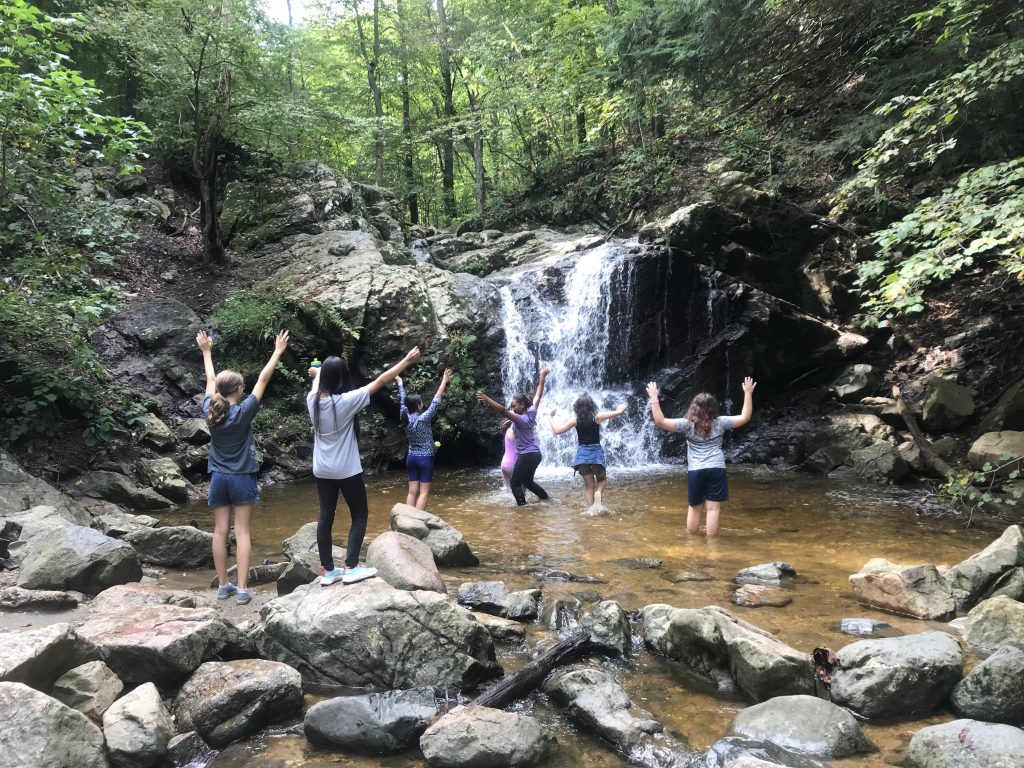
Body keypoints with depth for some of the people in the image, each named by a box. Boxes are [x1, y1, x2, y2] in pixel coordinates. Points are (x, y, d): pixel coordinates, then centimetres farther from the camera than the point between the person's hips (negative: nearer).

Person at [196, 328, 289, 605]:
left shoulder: (210, 410, -2)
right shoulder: (244, 411, -13)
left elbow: (210, 380, 13)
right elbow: (263, 379, -9)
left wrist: (207, 352, 27)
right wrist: (278, 351, -2)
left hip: (218, 477, 4)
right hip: (242, 478, -4)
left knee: (220, 531, 7)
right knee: (241, 532, -3)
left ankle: (223, 585, 13)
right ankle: (242, 589, -3)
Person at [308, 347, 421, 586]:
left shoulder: (313, 400, -4)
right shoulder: (347, 401, -19)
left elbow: (317, 383, 21)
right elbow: (380, 381, -14)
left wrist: (317, 372, 46)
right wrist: (407, 361, -6)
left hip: (322, 470, 6)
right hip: (347, 470, -5)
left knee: (326, 517, 10)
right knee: (360, 514, 8)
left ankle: (328, 571, 14)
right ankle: (351, 568, 4)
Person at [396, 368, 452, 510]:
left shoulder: (405, 417, -3)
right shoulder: (423, 419, -17)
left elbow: (402, 400, 11)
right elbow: (436, 401, -15)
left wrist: (399, 383, 25)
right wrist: (444, 382, -10)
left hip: (411, 458, 6)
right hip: (425, 459, -6)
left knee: (412, 492, 6)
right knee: (423, 493, -3)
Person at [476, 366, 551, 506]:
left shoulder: (521, 419, -19)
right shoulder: (531, 413, 2)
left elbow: (503, 411, -33)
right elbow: (538, 396, 12)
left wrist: (486, 399, -40)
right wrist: (542, 377, 18)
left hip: (526, 456, -9)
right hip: (535, 454, 9)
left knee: (515, 483, -1)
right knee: (528, 481, 25)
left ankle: (523, 506, -8)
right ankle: (546, 498, 33)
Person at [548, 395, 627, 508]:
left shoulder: (575, 420, -3)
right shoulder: (597, 417, -6)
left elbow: (557, 431, 0)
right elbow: (618, 412, -3)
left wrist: (550, 417, 14)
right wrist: (621, 408, 21)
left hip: (582, 454, 1)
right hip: (596, 452, -1)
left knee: (589, 486, 12)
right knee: (602, 479, 21)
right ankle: (598, 492, -11)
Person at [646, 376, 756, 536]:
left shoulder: (687, 424, -2)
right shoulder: (719, 423, 2)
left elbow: (660, 421, -11)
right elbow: (745, 417, 7)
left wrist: (654, 398, -6)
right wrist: (748, 394, 11)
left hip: (695, 471, 0)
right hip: (717, 469, 0)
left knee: (694, 507, 13)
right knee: (713, 508, 0)